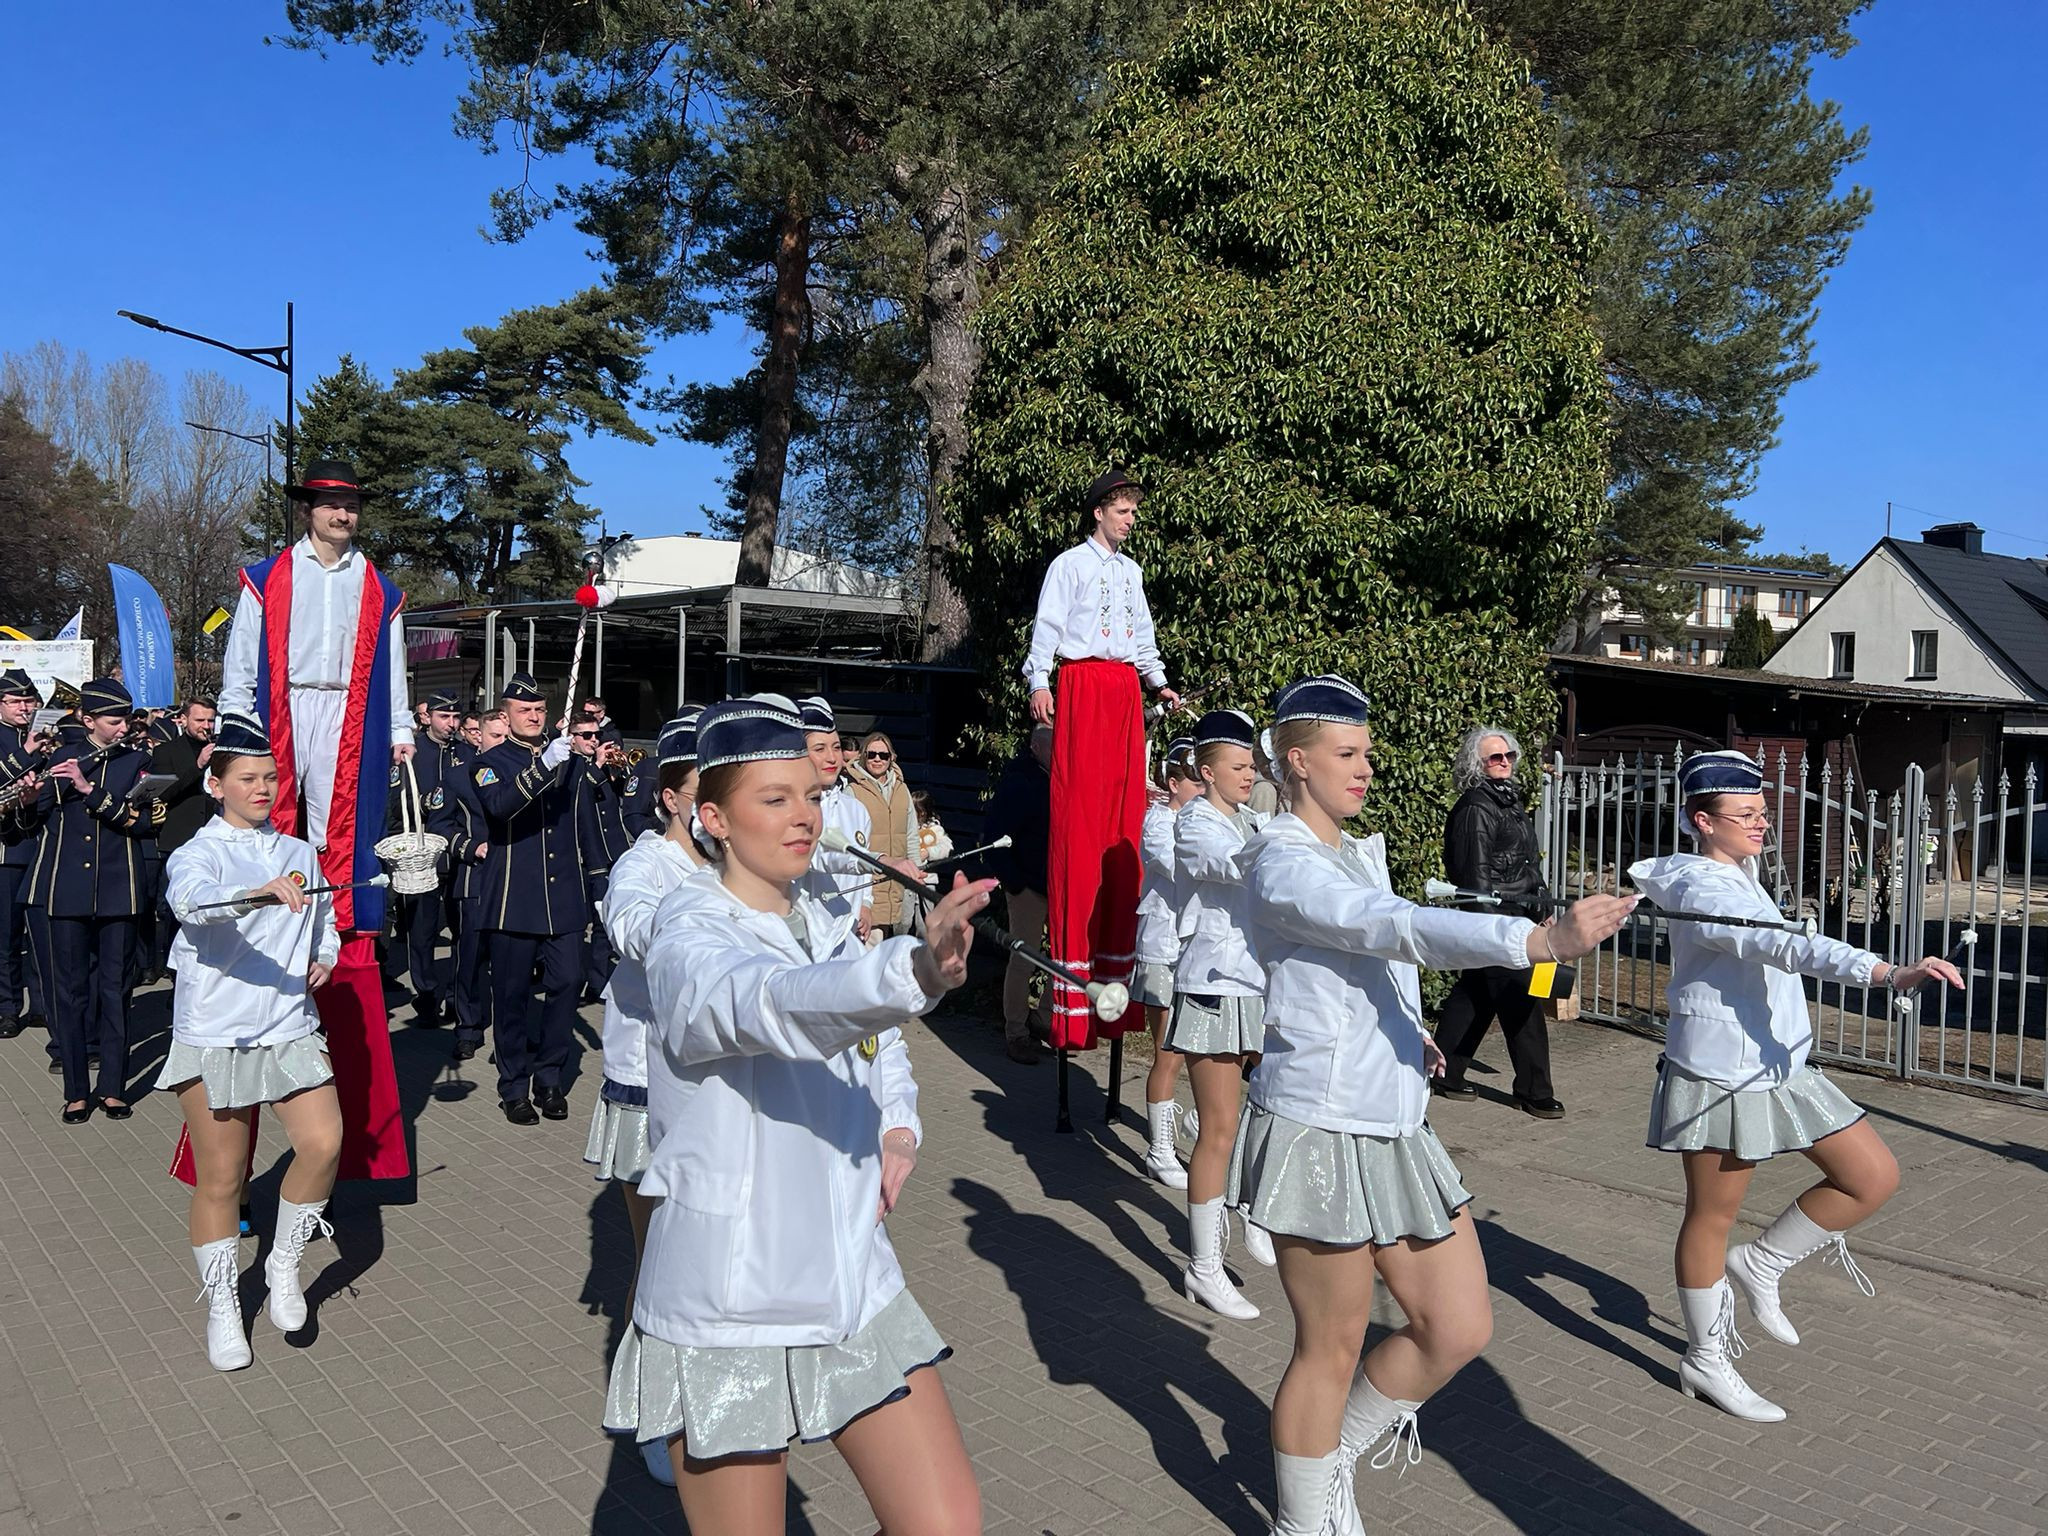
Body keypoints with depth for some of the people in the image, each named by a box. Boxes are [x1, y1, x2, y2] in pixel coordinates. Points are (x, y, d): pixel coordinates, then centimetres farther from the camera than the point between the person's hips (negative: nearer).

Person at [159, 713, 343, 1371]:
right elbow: (195, 902, -29)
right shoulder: (196, 854, -5)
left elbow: (323, 924, 26)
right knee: (220, 1179, 4)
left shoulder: (299, 854, 11)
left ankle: (283, 1266, 12)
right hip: (214, 1034, -3)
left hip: (290, 1029, 4)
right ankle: (221, 1307, 23)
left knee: (324, 1144, -13)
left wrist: (325, 960, 5)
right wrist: (263, 892, -47)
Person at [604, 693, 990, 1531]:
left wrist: (898, 1125, 2)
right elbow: (773, 1006, -38)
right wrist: (915, 969, -56)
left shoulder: (827, 927, 5)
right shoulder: (691, 943, -15)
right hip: (729, 1315, -6)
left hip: (855, 1290, 6)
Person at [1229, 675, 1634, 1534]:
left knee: (1460, 1329, 10)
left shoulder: (1359, 852, 14)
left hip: (1395, 1126, 8)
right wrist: (1542, 940, -42)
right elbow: (1399, 928, -31)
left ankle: (1335, 1454, 32)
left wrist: (1409, 1037, 9)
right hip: (1322, 1130, -8)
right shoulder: (1283, 862, -15)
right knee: (1333, 1348, 5)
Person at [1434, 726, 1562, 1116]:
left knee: (1474, 996, 13)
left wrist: (1539, 904, 22)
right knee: (1521, 1003, -5)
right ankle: (1534, 1092, 3)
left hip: (1517, 913, 10)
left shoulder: (1509, 799, 16)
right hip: (1496, 914, -10)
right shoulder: (1475, 808, -14)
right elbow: (1474, 871, -18)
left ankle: (1446, 1074, 21)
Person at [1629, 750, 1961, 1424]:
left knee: (1875, 1177, 6)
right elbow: (1788, 946, -38)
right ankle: (1705, 1361, 21)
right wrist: (1887, 972, -49)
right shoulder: (1706, 892, -22)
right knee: (1712, 1218, 5)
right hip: (1721, 1078, -10)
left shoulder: (1732, 872, 9)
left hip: (1781, 1068, 10)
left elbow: (1651, 873, 28)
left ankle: (1760, 1264, 21)